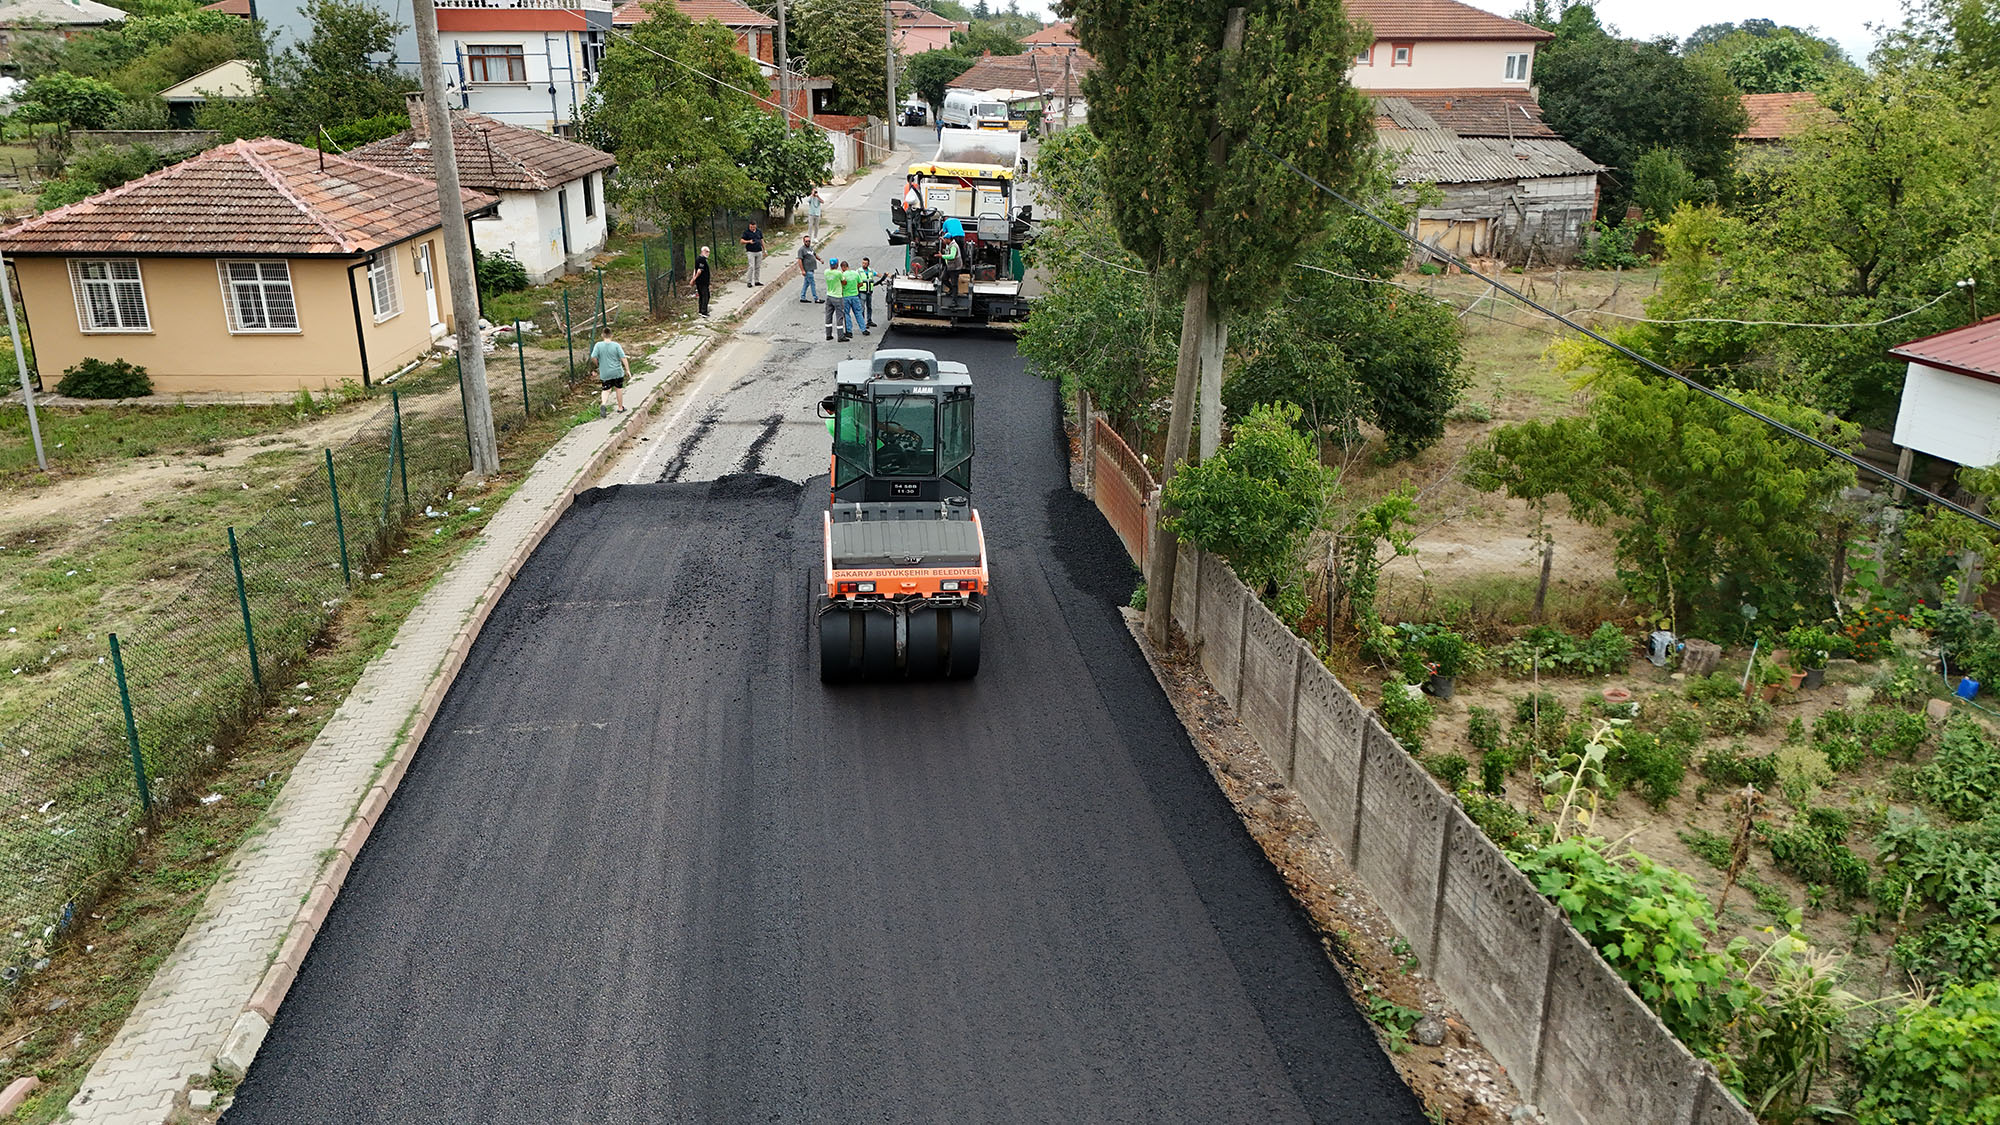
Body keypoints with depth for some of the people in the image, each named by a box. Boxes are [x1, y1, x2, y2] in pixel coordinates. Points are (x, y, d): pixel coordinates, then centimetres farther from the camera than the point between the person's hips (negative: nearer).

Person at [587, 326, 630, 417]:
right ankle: (620, 408, 26)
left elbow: (593, 357, -14)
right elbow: (623, 358, -12)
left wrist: (598, 364, 6)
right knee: (618, 388, 16)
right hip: (617, 372, 0)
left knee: (606, 389, 10)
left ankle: (603, 404, -18)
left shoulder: (598, 345, -9)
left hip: (605, 373, 0)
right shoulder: (616, 345, -11)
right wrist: (628, 370, -4)